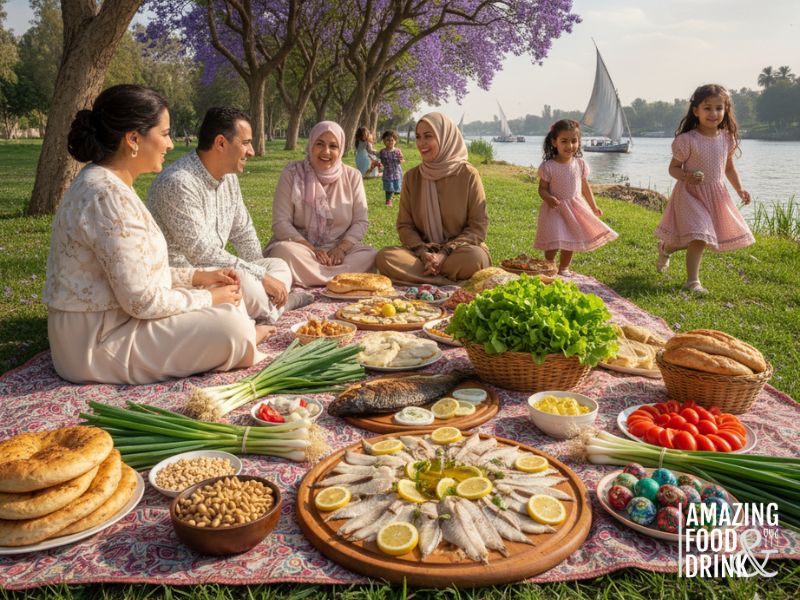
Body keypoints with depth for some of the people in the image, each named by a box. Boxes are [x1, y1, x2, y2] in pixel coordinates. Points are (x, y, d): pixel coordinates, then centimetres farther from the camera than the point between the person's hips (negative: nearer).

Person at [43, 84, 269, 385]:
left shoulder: (106, 182, 7)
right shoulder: (109, 196, -24)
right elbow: (142, 301, -25)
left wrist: (198, 276, 4)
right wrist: (209, 298, -12)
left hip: (108, 321, 10)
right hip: (99, 343, -10)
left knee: (228, 297, 9)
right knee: (232, 325, -17)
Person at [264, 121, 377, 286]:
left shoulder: (352, 176, 6)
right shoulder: (292, 174, -1)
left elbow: (360, 221, 3)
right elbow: (281, 223, -7)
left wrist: (341, 248, -16)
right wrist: (312, 250, -19)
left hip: (339, 249, 2)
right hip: (301, 246, -2)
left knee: (371, 256, -27)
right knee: (285, 251, -35)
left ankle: (309, 278, -29)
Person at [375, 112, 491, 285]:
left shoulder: (468, 175, -2)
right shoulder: (411, 177, 7)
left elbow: (478, 227, -5)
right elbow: (405, 225, 5)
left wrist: (445, 253, -17)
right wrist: (423, 253, -15)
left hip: (459, 250, -3)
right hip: (422, 251, 3)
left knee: (475, 258, -37)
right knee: (385, 257, -27)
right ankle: (451, 282, -25)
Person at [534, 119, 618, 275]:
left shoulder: (580, 164, -2)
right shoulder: (548, 167, -15)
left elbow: (585, 186, 10)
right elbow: (542, 188, -10)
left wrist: (593, 206, 13)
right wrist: (549, 198, -31)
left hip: (575, 208, 5)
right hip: (555, 208, -5)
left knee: (571, 240, 13)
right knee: (553, 243, -7)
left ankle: (564, 268, 31)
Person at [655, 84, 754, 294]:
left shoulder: (727, 138, 2)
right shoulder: (688, 140, -15)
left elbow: (729, 168, 14)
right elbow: (673, 168, -8)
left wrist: (739, 188, 3)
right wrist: (687, 176, -28)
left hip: (716, 194, 6)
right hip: (691, 193, -6)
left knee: (700, 237, 11)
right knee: (698, 236, -13)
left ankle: (666, 247, 35)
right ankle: (692, 281, 7)